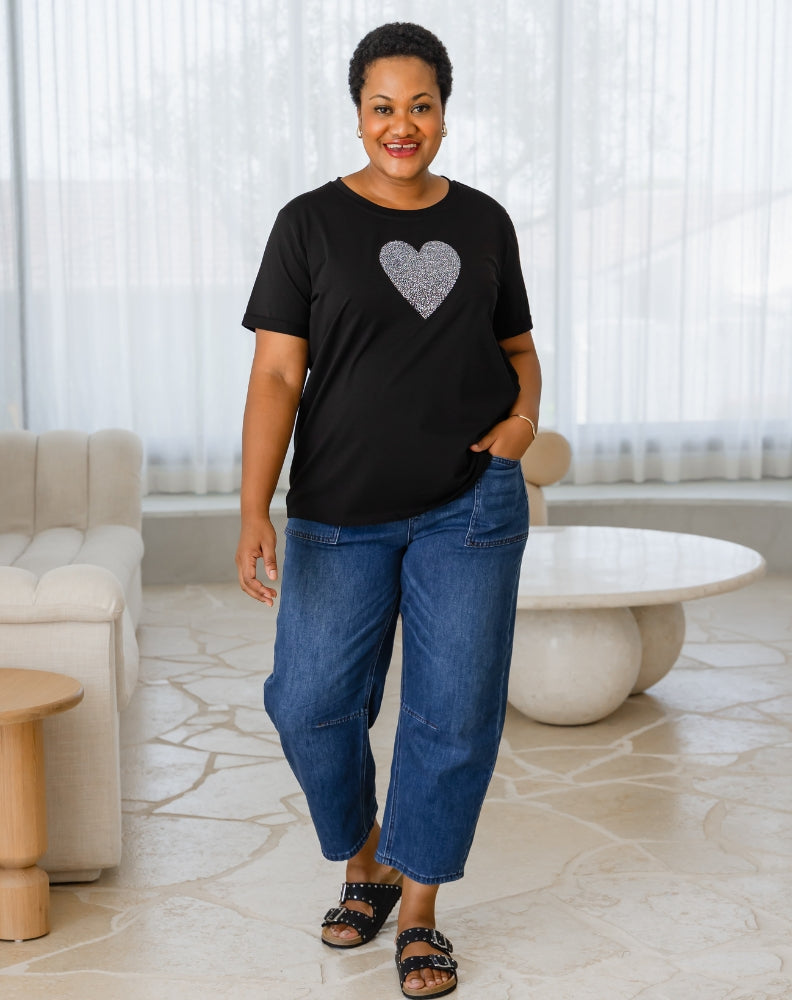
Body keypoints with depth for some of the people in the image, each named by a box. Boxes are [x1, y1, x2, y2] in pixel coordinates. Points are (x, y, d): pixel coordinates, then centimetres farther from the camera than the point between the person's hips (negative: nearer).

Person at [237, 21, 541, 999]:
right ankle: (367, 865, 29)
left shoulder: (483, 222, 6)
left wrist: (525, 411, -5)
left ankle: (419, 913, 21)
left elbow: (517, 346, 18)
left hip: (472, 506, 1)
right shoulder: (311, 223, -3)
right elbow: (277, 375, -8)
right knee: (312, 704, 1)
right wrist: (253, 512, -18)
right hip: (342, 515, -1)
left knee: (454, 714, 3)